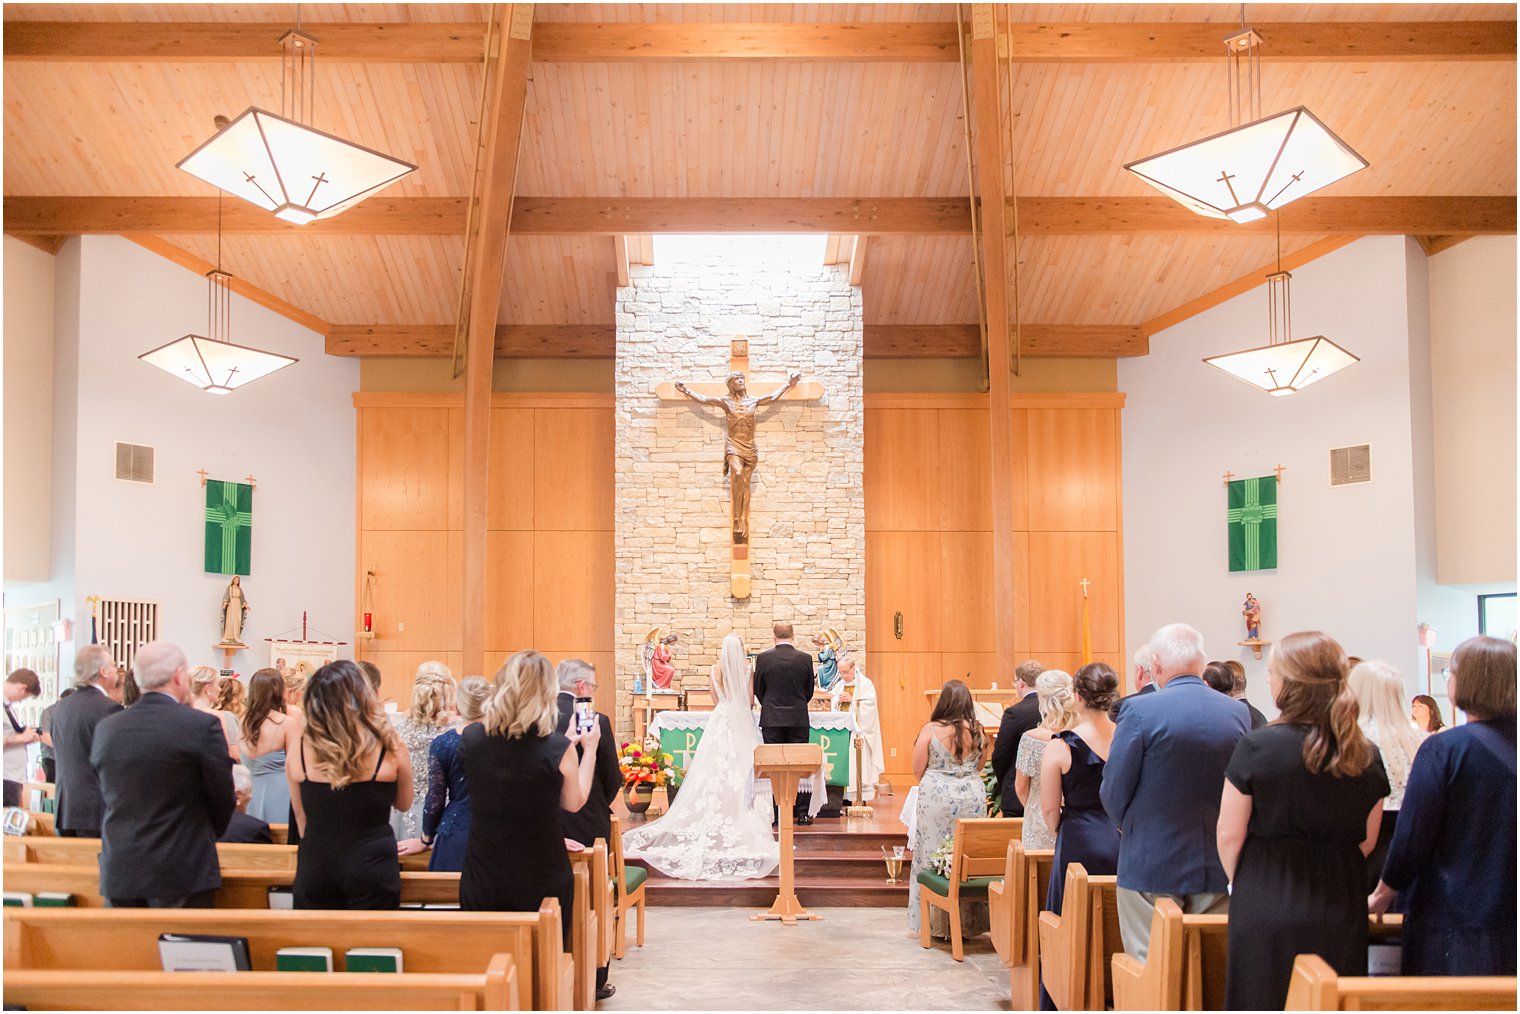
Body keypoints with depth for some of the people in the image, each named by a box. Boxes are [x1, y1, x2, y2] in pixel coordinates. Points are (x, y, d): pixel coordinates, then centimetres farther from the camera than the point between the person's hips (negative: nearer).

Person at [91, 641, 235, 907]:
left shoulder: (105, 728, 2)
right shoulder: (202, 726, -12)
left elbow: (109, 798, 11)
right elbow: (222, 798, -5)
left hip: (118, 874, 5)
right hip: (182, 874, -4)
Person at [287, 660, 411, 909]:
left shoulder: (299, 750, -7)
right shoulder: (390, 748, -12)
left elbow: (301, 818, 6)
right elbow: (404, 803, 6)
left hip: (314, 869, 2)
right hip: (372, 867, -2)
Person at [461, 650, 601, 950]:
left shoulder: (470, 740, -8)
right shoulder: (558, 748, -18)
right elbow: (574, 802, -2)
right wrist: (589, 748, 8)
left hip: (482, 879, 3)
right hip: (541, 880, -2)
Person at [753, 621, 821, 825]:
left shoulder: (763, 658, -4)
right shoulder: (805, 658, -1)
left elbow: (758, 689, 4)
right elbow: (809, 690, 7)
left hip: (771, 719, -1)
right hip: (799, 718, 1)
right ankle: (803, 813, 8)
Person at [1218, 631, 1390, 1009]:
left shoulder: (1256, 747, -14)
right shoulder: (1366, 756, -3)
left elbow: (1230, 835, -9)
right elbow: (1366, 841, 7)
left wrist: (1239, 882, 10)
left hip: (1266, 908, -3)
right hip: (1341, 910, 3)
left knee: (1265, 1001, 8)